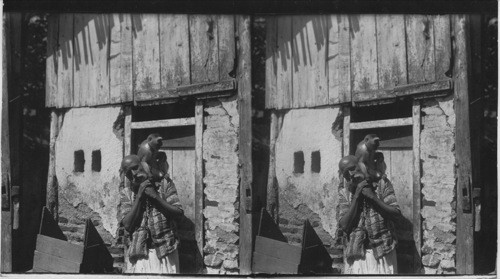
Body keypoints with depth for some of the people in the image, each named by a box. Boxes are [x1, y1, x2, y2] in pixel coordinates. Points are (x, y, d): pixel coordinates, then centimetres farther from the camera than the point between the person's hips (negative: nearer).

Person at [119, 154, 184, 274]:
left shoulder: (165, 185, 4)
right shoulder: (126, 193, 7)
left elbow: (179, 213, -5)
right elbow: (128, 225, -4)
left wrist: (155, 196, -12)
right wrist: (139, 196, -9)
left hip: (165, 251, -1)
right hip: (140, 252, 1)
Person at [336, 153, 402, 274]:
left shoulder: (381, 183, 1)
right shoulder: (344, 193, 5)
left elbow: (396, 216, -6)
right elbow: (344, 225, -7)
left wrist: (372, 196, -14)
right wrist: (356, 196, -11)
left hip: (382, 251, -1)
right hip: (356, 253, 1)